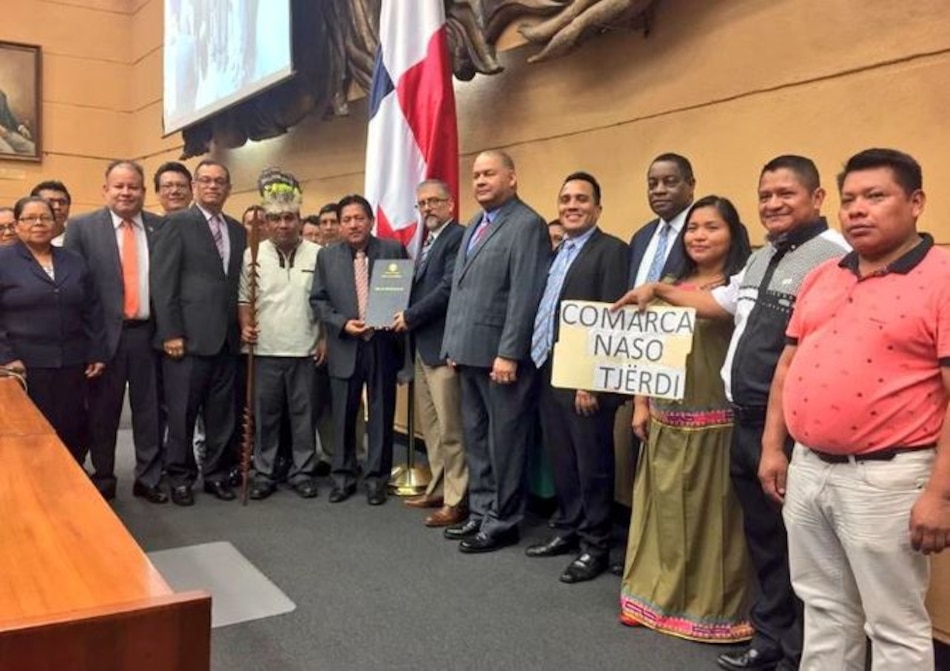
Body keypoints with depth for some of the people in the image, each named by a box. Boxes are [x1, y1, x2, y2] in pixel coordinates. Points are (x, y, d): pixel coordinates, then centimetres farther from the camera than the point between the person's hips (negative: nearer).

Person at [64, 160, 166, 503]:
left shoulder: (161, 227, 5)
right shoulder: (82, 227, -1)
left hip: (148, 332, 2)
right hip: (105, 333, -1)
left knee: (149, 409, 9)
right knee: (103, 412, 11)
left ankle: (148, 478, 24)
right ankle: (103, 478, 28)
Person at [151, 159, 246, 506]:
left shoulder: (238, 230, 14)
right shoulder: (178, 223, -2)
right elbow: (162, 281, -7)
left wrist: (243, 325, 3)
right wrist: (170, 333, -12)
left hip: (227, 338, 5)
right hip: (188, 337, -5)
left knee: (221, 413, 10)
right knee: (182, 412, 4)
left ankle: (216, 473, 24)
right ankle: (180, 477, 19)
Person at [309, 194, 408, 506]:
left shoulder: (394, 249, 1)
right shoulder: (327, 256, 6)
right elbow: (317, 299, 6)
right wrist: (342, 323, -9)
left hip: (383, 345, -1)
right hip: (345, 347, 1)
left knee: (381, 415, 7)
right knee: (343, 416, 9)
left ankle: (376, 478, 19)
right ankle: (343, 477, 23)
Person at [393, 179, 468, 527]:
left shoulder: (458, 237, -11)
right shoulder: (427, 241, 20)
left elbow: (448, 288, -20)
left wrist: (409, 316, -12)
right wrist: (408, 317, 1)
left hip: (443, 344, -10)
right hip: (422, 345, 10)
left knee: (450, 427, -3)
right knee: (430, 425, 16)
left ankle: (457, 500, 5)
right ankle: (438, 489, 27)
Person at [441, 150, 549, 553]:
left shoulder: (527, 224, -10)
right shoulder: (474, 225, 17)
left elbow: (525, 296, -17)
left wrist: (508, 354, -20)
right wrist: (453, 344, 13)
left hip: (501, 354, -9)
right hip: (469, 352, 9)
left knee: (504, 441, 2)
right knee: (476, 438, 16)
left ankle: (503, 523, 14)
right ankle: (480, 513, 29)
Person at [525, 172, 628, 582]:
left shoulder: (611, 250, -8)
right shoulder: (557, 252, 18)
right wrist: (541, 364, 10)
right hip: (548, 372, 8)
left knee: (591, 463, 2)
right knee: (561, 460, 16)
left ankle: (595, 545, 15)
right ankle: (567, 530, 30)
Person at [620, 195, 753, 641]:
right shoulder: (672, 285, 12)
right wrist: (642, 404, 9)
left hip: (716, 422, -5)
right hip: (666, 421, 6)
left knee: (711, 512, 3)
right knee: (665, 507, 12)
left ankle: (712, 607, 18)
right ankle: (659, 595, 26)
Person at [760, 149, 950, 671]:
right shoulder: (821, 277, 11)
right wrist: (773, 447, 11)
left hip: (886, 478, -6)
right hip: (807, 470, 6)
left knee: (895, 626, 10)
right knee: (824, 609, 21)